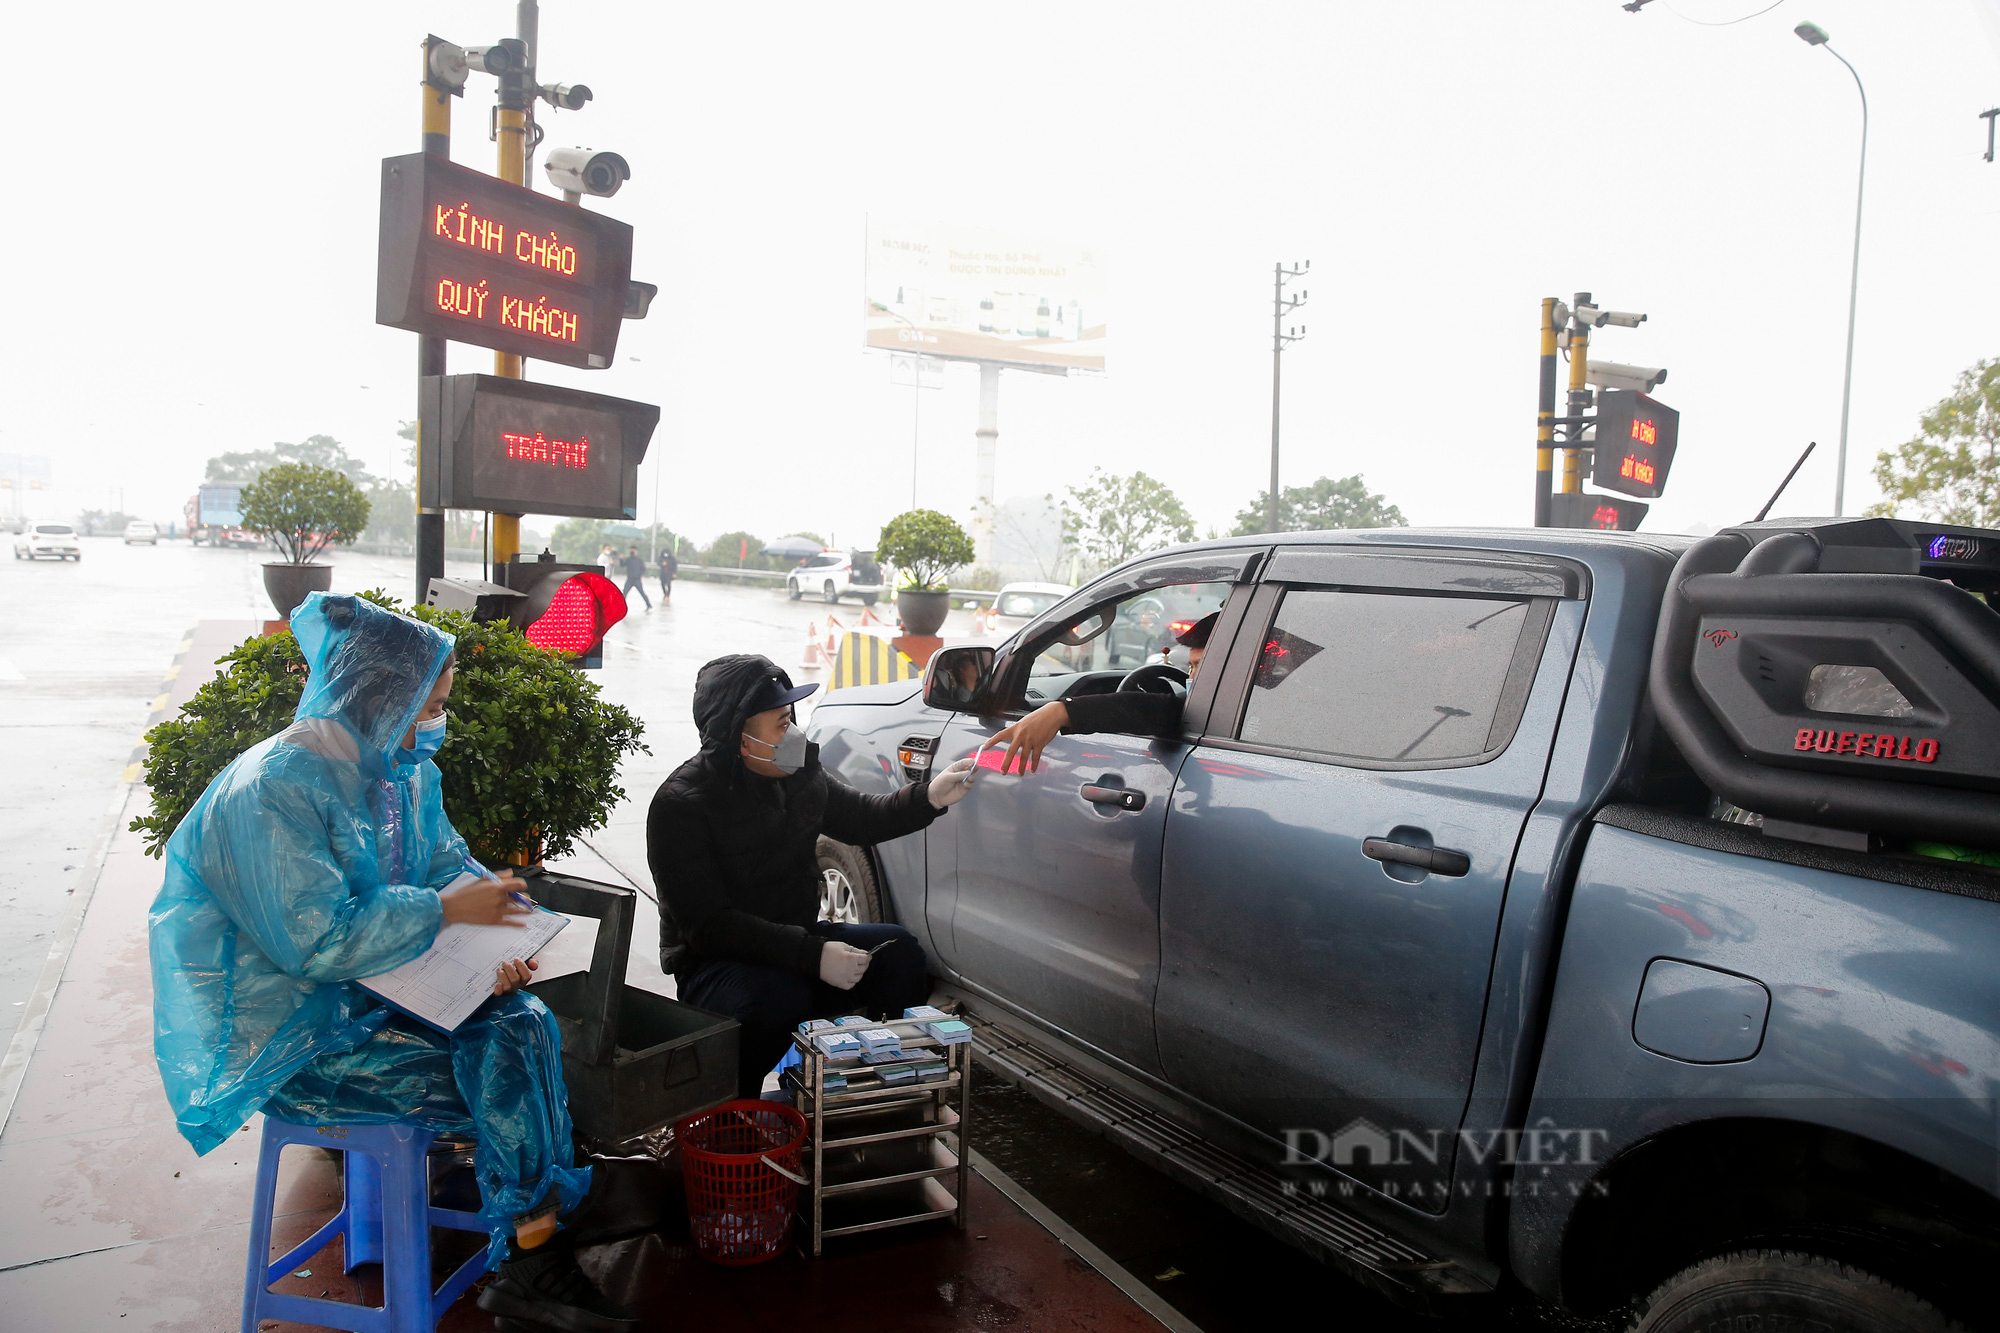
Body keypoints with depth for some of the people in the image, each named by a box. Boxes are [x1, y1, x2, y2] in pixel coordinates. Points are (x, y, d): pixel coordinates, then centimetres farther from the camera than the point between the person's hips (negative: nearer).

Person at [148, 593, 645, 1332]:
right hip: (287, 1038, -8)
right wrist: (444, 908, -22)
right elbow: (315, 942, -28)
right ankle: (557, 1200, 10)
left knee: (522, 1023, -14)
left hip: (374, 988, 8)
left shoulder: (404, 768, 3)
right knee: (496, 1080, -18)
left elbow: (447, 862, 9)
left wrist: (497, 926, -11)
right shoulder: (275, 789, -23)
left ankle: (535, 1258, -6)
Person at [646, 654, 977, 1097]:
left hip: (798, 940, 7)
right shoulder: (681, 804, -21)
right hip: (715, 962, -6)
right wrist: (812, 954, -32)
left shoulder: (800, 773, 1)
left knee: (899, 952, -11)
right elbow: (708, 924, -26)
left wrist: (931, 798, 0)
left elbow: (861, 819, 18)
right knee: (780, 999, -36)